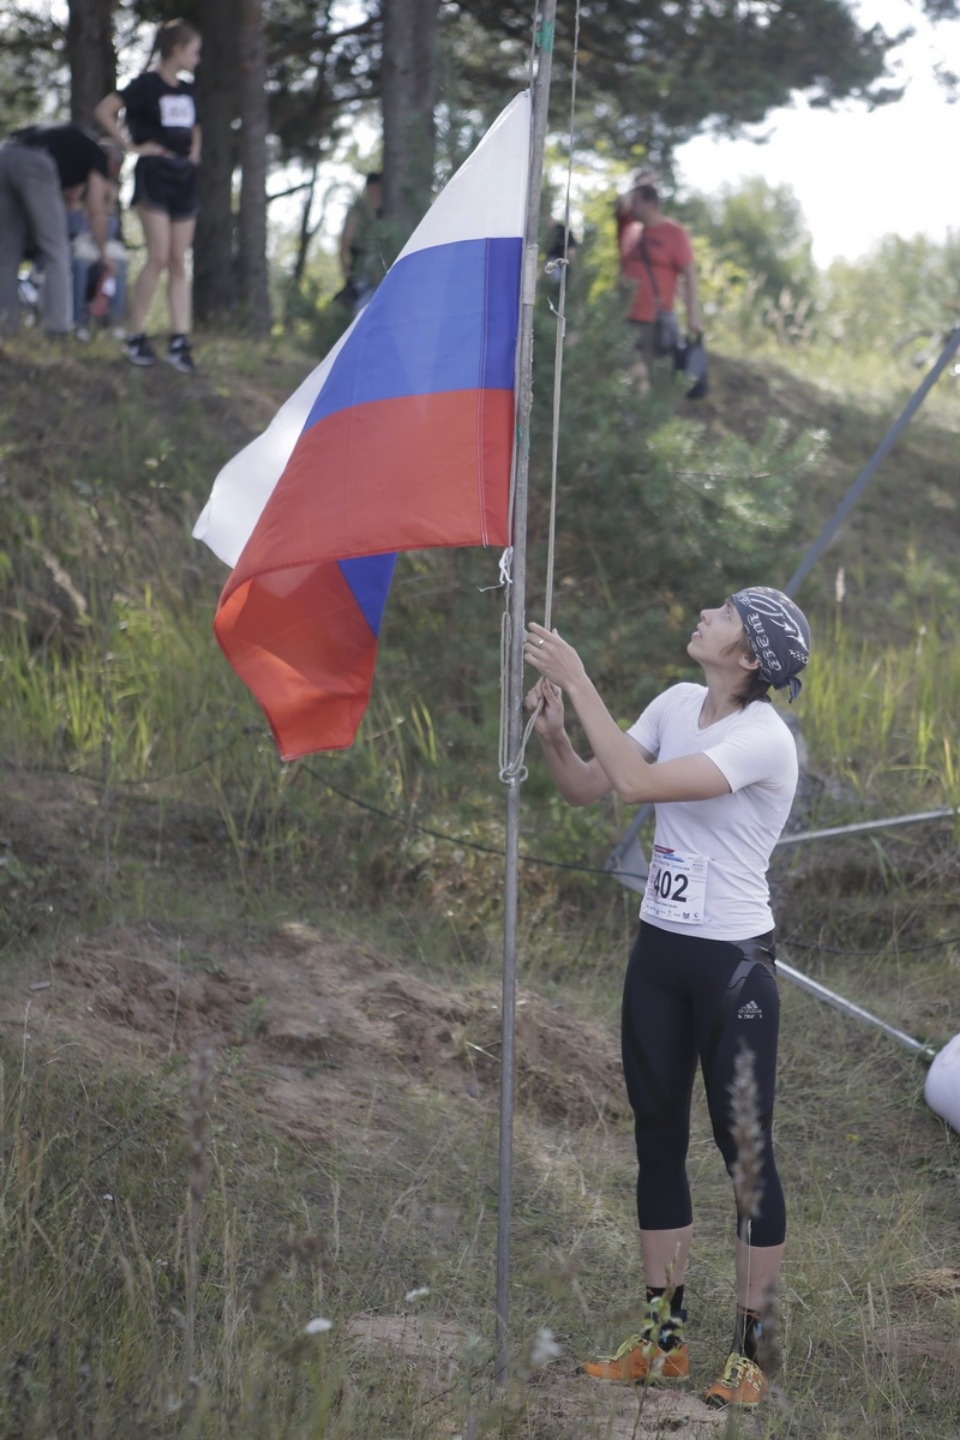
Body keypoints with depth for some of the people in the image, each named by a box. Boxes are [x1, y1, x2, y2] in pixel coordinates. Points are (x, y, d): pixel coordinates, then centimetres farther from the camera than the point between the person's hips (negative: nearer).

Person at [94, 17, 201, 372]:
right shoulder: (147, 85, -8)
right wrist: (132, 146, -13)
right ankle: (135, 336, -5)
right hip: (154, 176, -7)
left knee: (179, 262, 2)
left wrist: (195, 151, 15)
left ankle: (179, 340, -1)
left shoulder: (188, 91, 14)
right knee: (159, 257, -13)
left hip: (184, 179, 7)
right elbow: (103, 111, -15)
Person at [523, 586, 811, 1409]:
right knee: (658, 1138, 12)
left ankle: (752, 1350, 9)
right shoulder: (677, 705, 2)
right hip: (660, 950, 8)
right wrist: (552, 731, -14)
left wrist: (577, 682, -26)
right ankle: (663, 1336, 23)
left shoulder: (763, 738, -21)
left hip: (733, 962, -8)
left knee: (745, 1147, 0)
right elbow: (586, 789, 6)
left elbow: (637, 782, -30)